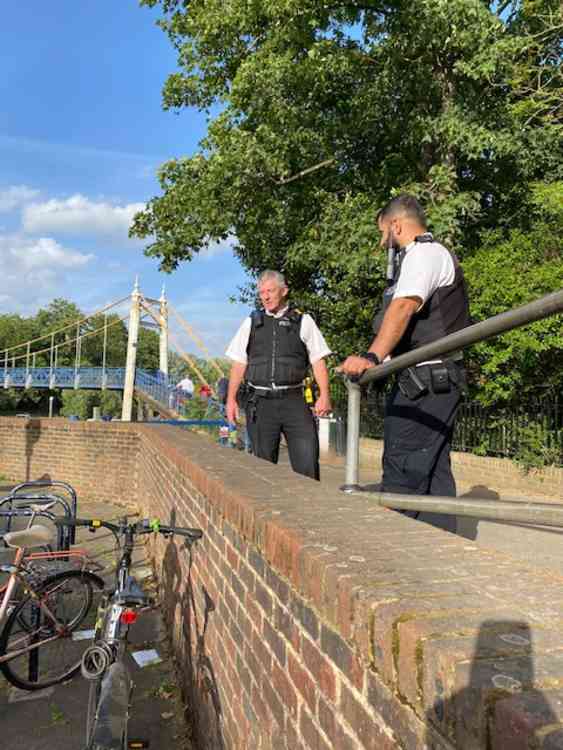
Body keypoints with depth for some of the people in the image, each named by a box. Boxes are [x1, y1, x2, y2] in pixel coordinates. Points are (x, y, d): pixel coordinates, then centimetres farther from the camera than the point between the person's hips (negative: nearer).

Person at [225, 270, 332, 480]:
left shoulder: (303, 321, 9)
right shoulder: (251, 323, 14)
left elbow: (318, 360, 6)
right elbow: (239, 363, 15)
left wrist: (324, 395, -6)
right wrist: (231, 399, 8)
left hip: (293, 400, -1)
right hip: (260, 401, 2)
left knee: (307, 458, -10)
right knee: (263, 462, 5)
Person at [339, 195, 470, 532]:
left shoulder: (424, 253, -9)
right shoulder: (437, 254, 25)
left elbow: (403, 306, -27)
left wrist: (372, 357, -40)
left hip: (425, 380, -11)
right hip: (438, 381, 11)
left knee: (401, 470, -11)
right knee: (434, 471, 11)